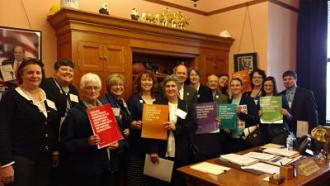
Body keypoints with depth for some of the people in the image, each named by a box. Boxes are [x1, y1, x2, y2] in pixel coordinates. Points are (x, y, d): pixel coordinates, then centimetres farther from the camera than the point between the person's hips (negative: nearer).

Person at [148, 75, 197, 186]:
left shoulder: (187, 106, 5)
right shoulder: (158, 104, 2)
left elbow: (193, 126, -2)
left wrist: (176, 128, -17)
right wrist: (153, 150, -12)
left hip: (181, 153, 1)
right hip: (161, 152, -1)